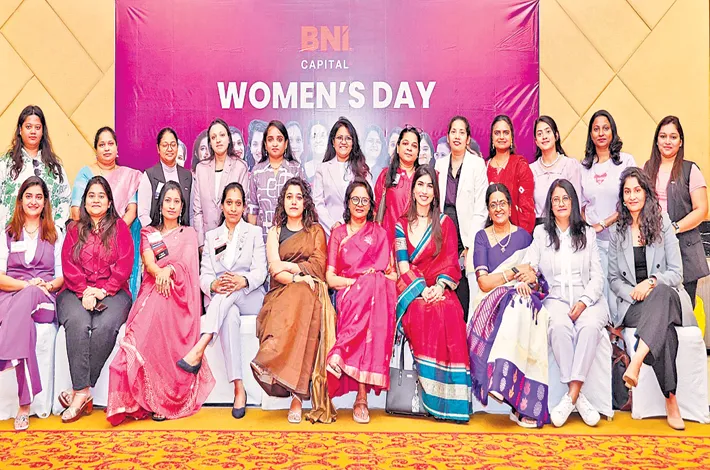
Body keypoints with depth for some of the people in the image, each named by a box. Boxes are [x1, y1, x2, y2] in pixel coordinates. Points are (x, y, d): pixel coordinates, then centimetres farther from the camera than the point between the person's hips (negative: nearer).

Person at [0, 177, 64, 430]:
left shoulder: (55, 234, 21)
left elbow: (63, 275, 14)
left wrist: (48, 285, -9)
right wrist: (26, 284, -12)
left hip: (44, 300, -1)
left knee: (28, 297, -41)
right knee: (23, 320, -40)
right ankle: (25, 403, -47)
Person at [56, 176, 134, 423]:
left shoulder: (120, 227, 12)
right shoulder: (74, 229, 18)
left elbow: (124, 265, 2)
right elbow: (68, 265, 6)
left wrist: (102, 291, -11)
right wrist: (85, 290, -11)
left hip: (112, 292, -1)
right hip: (77, 292, 1)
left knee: (105, 326, -32)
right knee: (77, 322, -32)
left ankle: (77, 391, -24)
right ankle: (83, 393, -31)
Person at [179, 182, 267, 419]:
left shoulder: (254, 232, 12)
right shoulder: (211, 236, 19)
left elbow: (260, 272, -2)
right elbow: (204, 275, 7)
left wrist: (242, 281, -26)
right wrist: (214, 285, -19)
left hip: (250, 299, 0)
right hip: (218, 301, 1)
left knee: (231, 291, -36)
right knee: (230, 316, -36)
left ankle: (199, 348, -46)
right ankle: (238, 389, -42)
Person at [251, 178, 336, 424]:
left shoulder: (316, 230, 19)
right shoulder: (275, 232, 20)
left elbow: (318, 267, 4)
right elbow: (274, 270, 3)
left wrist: (286, 265, 2)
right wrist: (297, 276, -14)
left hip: (310, 291, 0)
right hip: (283, 291, 1)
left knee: (301, 300, -38)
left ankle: (296, 395, -44)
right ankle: (297, 394, -46)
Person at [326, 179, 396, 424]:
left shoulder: (380, 233, 19)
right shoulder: (338, 234, 16)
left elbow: (391, 274, 11)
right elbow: (330, 278, 5)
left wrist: (374, 280, -11)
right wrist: (359, 280, -10)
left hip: (376, 293, 1)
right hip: (348, 295, -1)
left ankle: (339, 356, -34)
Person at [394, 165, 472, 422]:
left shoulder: (445, 223, 14)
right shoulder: (401, 224, 13)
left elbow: (451, 261, 5)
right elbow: (403, 265, 3)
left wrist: (439, 287, -15)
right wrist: (422, 289, -14)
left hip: (439, 289, 0)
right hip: (411, 290, 0)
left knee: (450, 313, -33)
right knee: (422, 312, -34)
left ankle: (448, 398, -29)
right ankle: (429, 390, -27)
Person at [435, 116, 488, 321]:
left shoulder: (477, 164, -1)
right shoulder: (440, 164, 12)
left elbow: (480, 210, -5)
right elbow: (435, 204, 13)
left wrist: (470, 246, -10)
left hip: (465, 240, -3)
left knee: (463, 300, -7)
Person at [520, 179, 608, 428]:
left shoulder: (587, 233, 15)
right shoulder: (541, 233, 15)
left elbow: (597, 276, 8)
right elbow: (528, 266, 4)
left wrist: (584, 302, -10)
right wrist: (526, 276, -21)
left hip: (587, 298, 0)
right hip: (556, 298, 0)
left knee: (590, 326, -33)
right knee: (559, 327, -34)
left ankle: (570, 396, -30)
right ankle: (578, 396, -26)